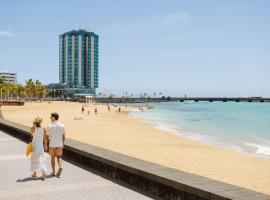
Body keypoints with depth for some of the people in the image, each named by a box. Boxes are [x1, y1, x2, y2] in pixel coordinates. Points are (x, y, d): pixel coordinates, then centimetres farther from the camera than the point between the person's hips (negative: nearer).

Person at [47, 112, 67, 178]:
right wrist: (63, 144, 13)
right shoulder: (62, 125, -2)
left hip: (52, 144, -2)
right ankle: (60, 167, -13)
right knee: (59, 157, 13)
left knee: (52, 157, 14)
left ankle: (53, 172, 19)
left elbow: (47, 136, -10)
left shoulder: (50, 126, -11)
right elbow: (64, 136, 3)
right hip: (59, 144, 2)